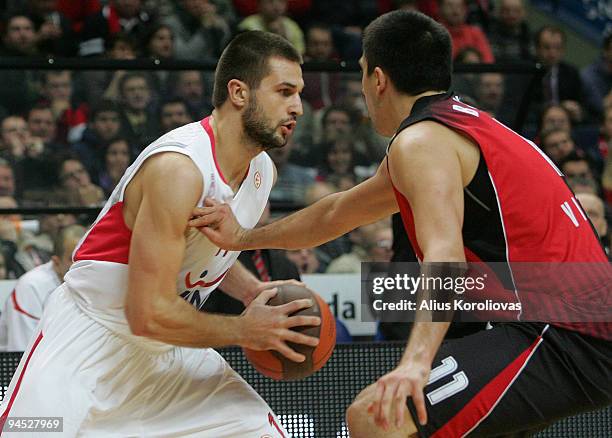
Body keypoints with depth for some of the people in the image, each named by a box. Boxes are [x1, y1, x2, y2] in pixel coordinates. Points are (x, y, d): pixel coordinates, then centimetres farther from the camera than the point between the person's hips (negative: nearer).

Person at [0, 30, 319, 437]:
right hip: (91, 339, -8)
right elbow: (149, 314, -28)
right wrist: (242, 330, -17)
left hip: (169, 348, 8)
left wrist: (253, 291, 2)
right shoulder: (179, 168, -27)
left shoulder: (263, 170, 0)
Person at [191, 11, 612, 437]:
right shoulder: (468, 125, 24)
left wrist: (417, 360, -39)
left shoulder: (420, 141, -7)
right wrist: (243, 238, 40)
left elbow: (445, 254, -26)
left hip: (562, 337, -10)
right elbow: (338, 213, 35)